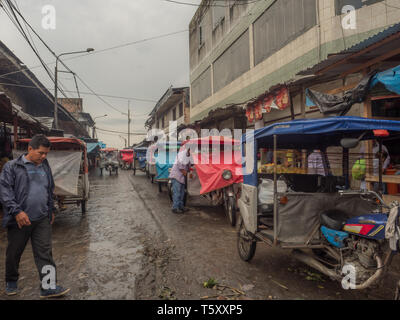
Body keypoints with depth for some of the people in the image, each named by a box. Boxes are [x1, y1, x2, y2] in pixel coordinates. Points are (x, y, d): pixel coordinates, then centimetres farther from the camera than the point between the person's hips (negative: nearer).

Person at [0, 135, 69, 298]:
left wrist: (51, 210, 22)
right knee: (14, 253, 14)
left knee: (45, 253, 0)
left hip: (42, 219, 3)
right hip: (20, 220, -3)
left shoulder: (45, 167, 12)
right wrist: (16, 211, -19)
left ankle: (48, 287, 4)